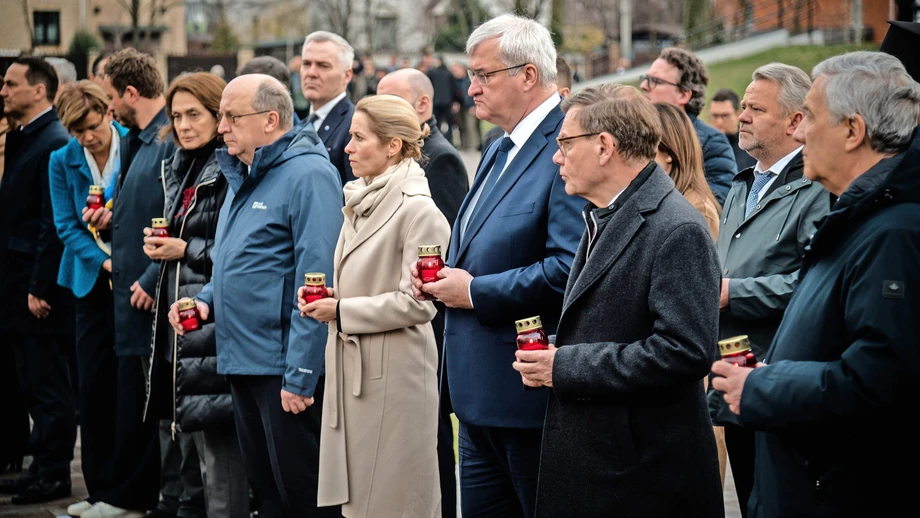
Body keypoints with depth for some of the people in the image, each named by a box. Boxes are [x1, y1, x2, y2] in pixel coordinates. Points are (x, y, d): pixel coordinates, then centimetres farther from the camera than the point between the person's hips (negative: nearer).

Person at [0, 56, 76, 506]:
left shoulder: (55, 144, -15)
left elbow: (55, 224, -19)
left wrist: (40, 288, -20)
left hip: (41, 286, -9)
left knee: (49, 383, -1)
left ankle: (54, 474, 7)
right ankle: (43, 466, 22)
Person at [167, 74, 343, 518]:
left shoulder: (307, 175, -14)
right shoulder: (241, 177, 15)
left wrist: (300, 376, -22)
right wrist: (207, 300, 6)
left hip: (284, 366, -9)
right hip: (242, 362, 9)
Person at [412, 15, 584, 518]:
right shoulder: (499, 151, 17)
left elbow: (570, 269, -27)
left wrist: (474, 292, -17)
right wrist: (446, 277, 6)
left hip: (532, 395, -10)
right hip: (480, 393, 10)